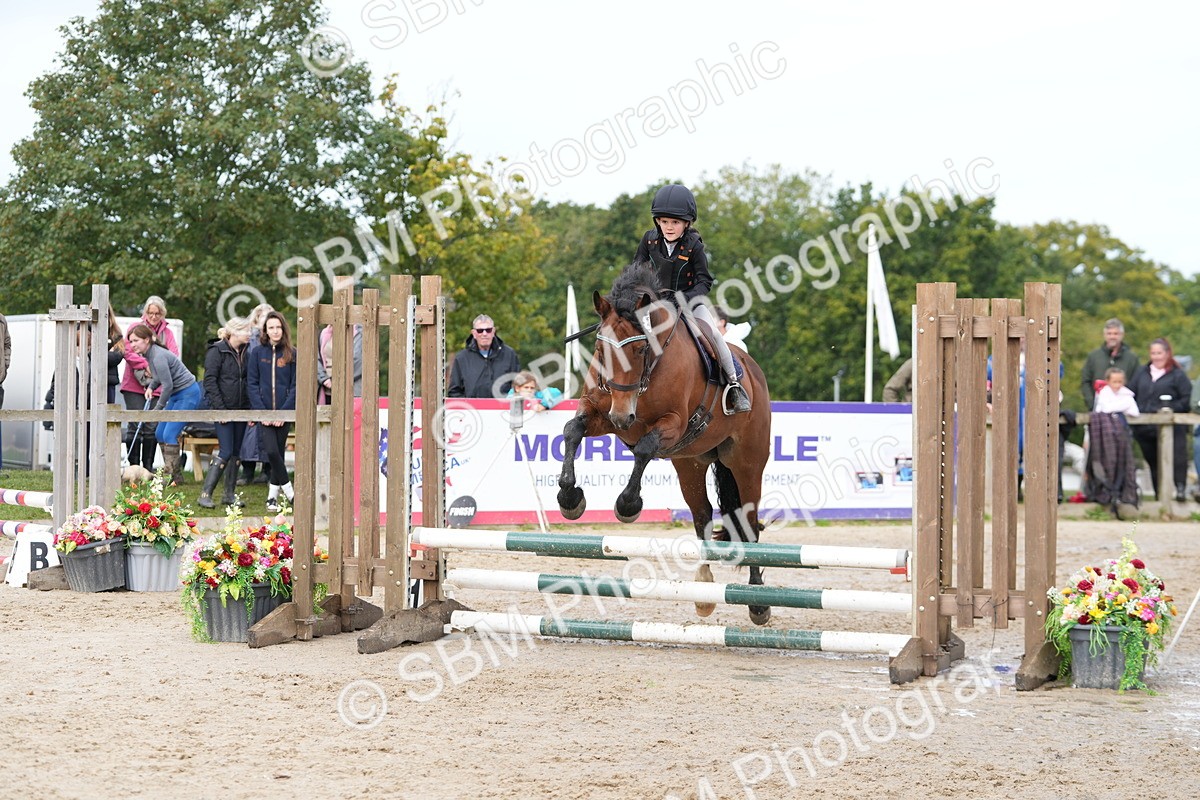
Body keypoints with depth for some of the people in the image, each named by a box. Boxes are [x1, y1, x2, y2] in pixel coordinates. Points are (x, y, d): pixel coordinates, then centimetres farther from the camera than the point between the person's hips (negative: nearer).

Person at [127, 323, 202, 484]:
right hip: (177, 395, 10)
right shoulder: (149, 354, 7)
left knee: (169, 434, -14)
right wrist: (151, 387, 1)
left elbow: (168, 385, -22)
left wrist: (158, 409, -11)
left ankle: (173, 476, -8)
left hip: (188, 394, -10)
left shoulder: (158, 356, -23)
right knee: (159, 433, 9)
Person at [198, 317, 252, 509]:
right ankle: (205, 494, -8)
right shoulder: (217, 351, -9)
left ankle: (230, 494, 15)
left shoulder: (244, 352, 11)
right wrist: (221, 409, -17)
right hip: (223, 410, -7)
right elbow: (210, 382, -13)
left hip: (240, 410, 7)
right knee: (226, 452, -12)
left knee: (235, 453, 8)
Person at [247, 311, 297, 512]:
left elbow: (295, 386, 1)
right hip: (263, 412, 0)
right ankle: (288, 491, -2)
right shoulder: (257, 353, 5)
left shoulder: (292, 354, 3)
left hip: (284, 413, 0)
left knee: (278, 453, 3)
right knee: (271, 451, -14)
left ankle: (273, 496, 14)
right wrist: (262, 411, -9)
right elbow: (252, 384, 2)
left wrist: (284, 412, -10)